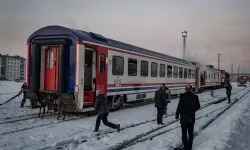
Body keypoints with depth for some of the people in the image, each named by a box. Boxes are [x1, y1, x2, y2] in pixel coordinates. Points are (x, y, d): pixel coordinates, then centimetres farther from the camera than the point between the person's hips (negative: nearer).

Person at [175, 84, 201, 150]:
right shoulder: (195, 96, -6)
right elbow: (198, 106, 4)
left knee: (184, 134, 5)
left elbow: (179, 107, -19)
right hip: (192, 118, 4)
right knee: (191, 134, 19)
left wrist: (177, 115, -5)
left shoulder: (182, 96, -17)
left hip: (184, 119, -4)